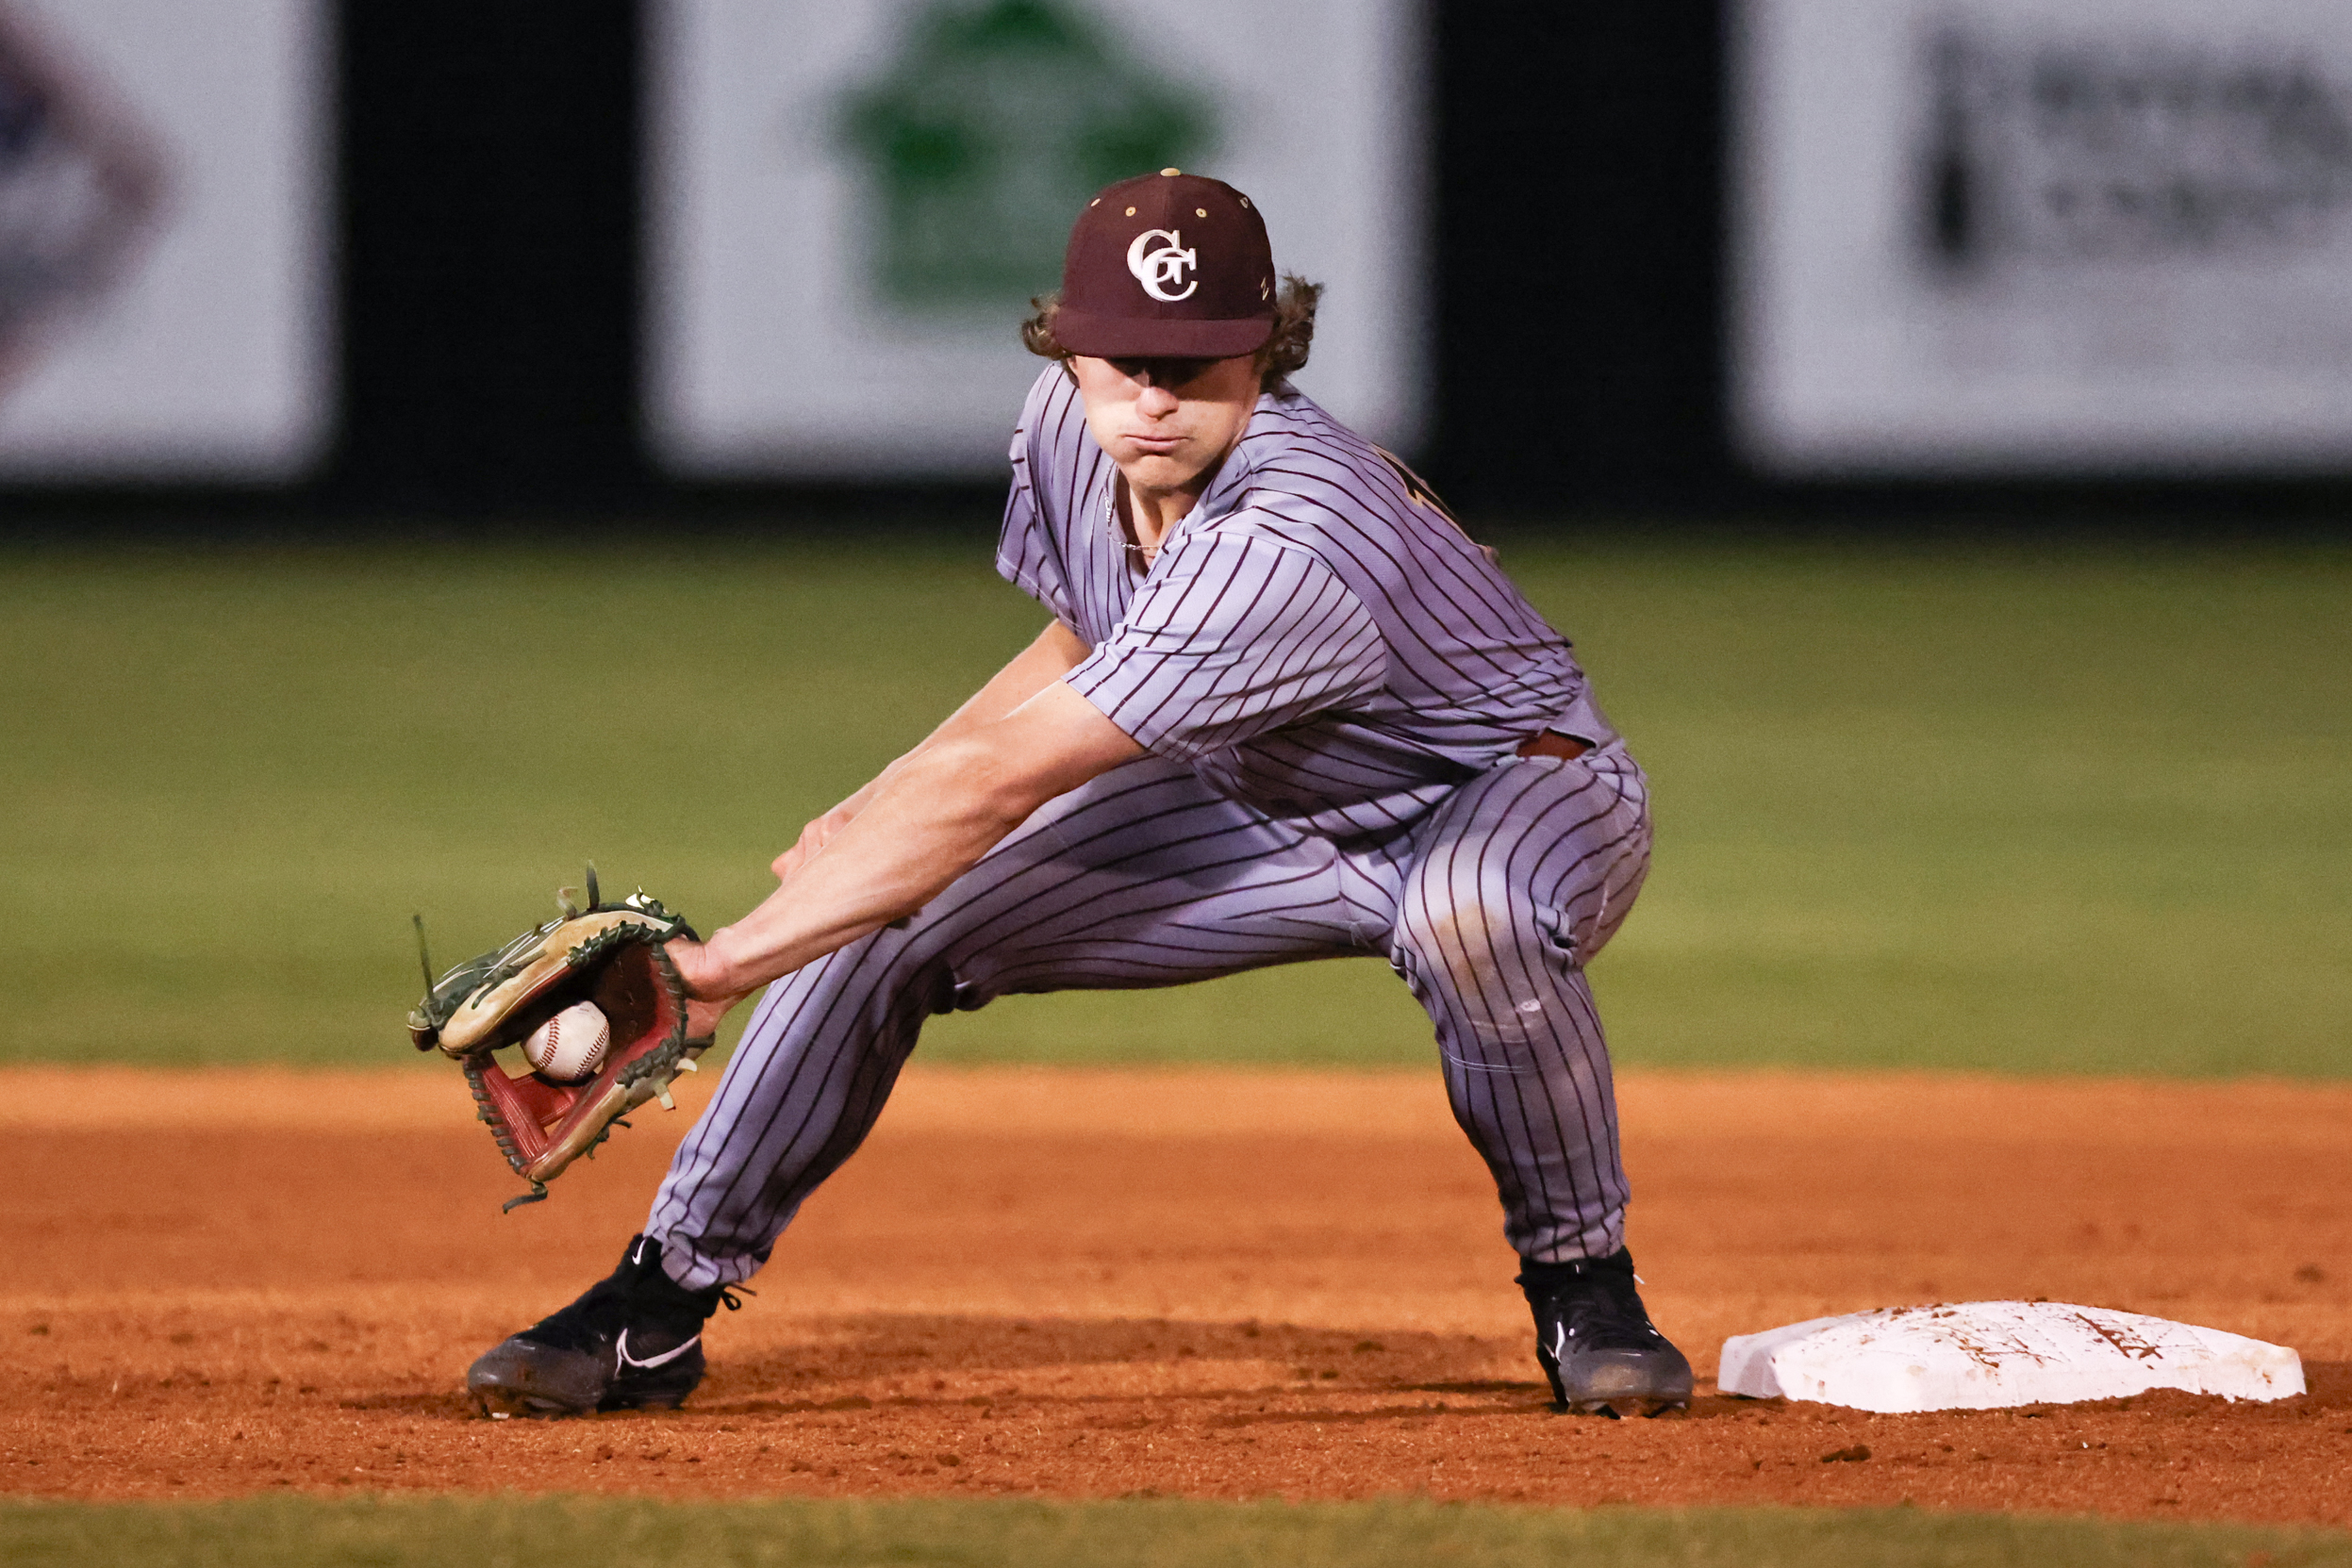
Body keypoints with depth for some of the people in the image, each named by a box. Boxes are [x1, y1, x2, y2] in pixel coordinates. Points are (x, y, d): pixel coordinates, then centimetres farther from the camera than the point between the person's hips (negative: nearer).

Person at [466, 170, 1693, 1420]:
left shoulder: (1285, 552, -40)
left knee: (1469, 913, -43)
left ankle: (1581, 1282, -17)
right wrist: (882, 806, -2)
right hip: (1261, 806, 7)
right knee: (893, 918, -6)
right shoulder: (1067, 426, -15)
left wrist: (721, 962, -45)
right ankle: (662, 1306, 7)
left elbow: (991, 790, -43)